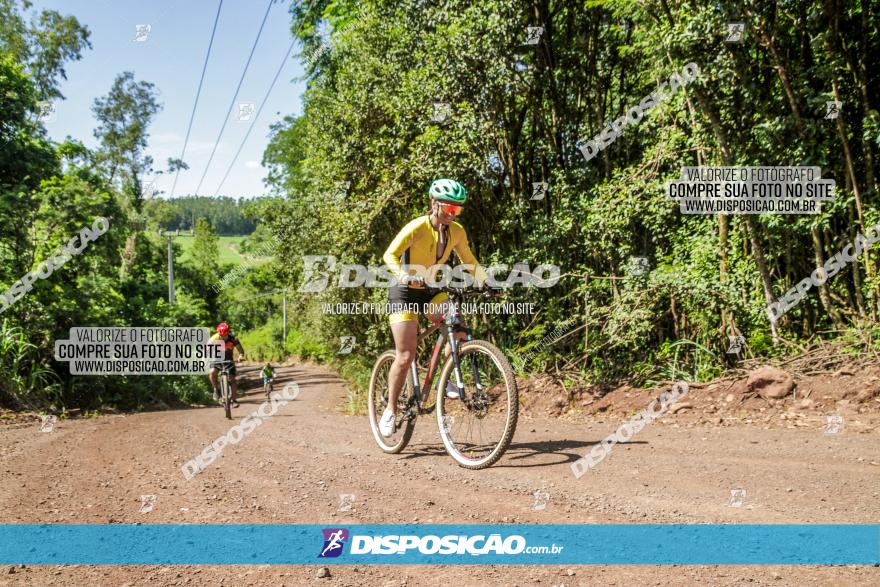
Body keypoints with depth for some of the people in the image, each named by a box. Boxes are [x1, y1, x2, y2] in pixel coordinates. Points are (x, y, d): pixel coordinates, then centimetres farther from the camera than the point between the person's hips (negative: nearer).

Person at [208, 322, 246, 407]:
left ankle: (234, 400, 0)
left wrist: (241, 356, -47)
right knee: (212, 372, -30)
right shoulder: (214, 339, -23)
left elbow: (240, 349, -24)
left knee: (232, 379, -10)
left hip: (228, 359, 1)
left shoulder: (233, 339, -22)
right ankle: (216, 390, -7)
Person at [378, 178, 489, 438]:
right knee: (406, 356, -9)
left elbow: (469, 261, 7)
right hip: (405, 292, -5)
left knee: (459, 329, -20)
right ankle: (390, 409, 8)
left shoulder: (456, 231, -3)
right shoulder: (417, 227, -20)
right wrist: (406, 276, -42)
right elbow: (390, 255, -25)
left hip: (431, 291, 5)